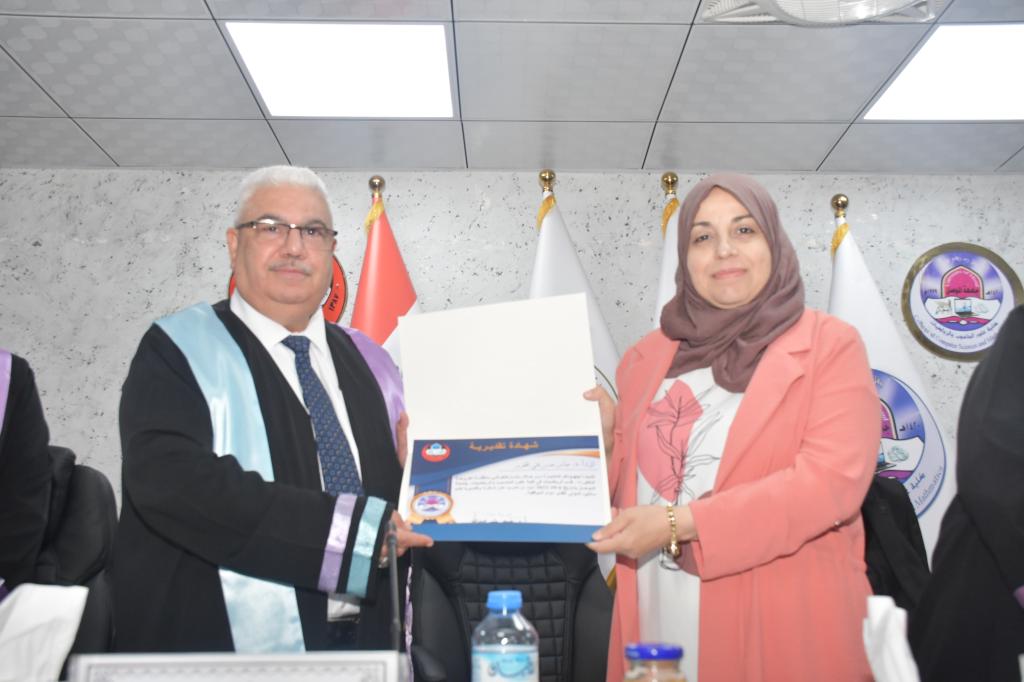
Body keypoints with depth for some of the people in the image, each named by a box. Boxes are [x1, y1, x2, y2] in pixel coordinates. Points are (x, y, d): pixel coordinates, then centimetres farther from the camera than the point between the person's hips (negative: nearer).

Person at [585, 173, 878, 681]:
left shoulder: (830, 345, -2)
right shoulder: (646, 357, 9)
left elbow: (831, 481, -15)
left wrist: (679, 523, -20)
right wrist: (603, 435, -6)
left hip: (784, 630, -3)